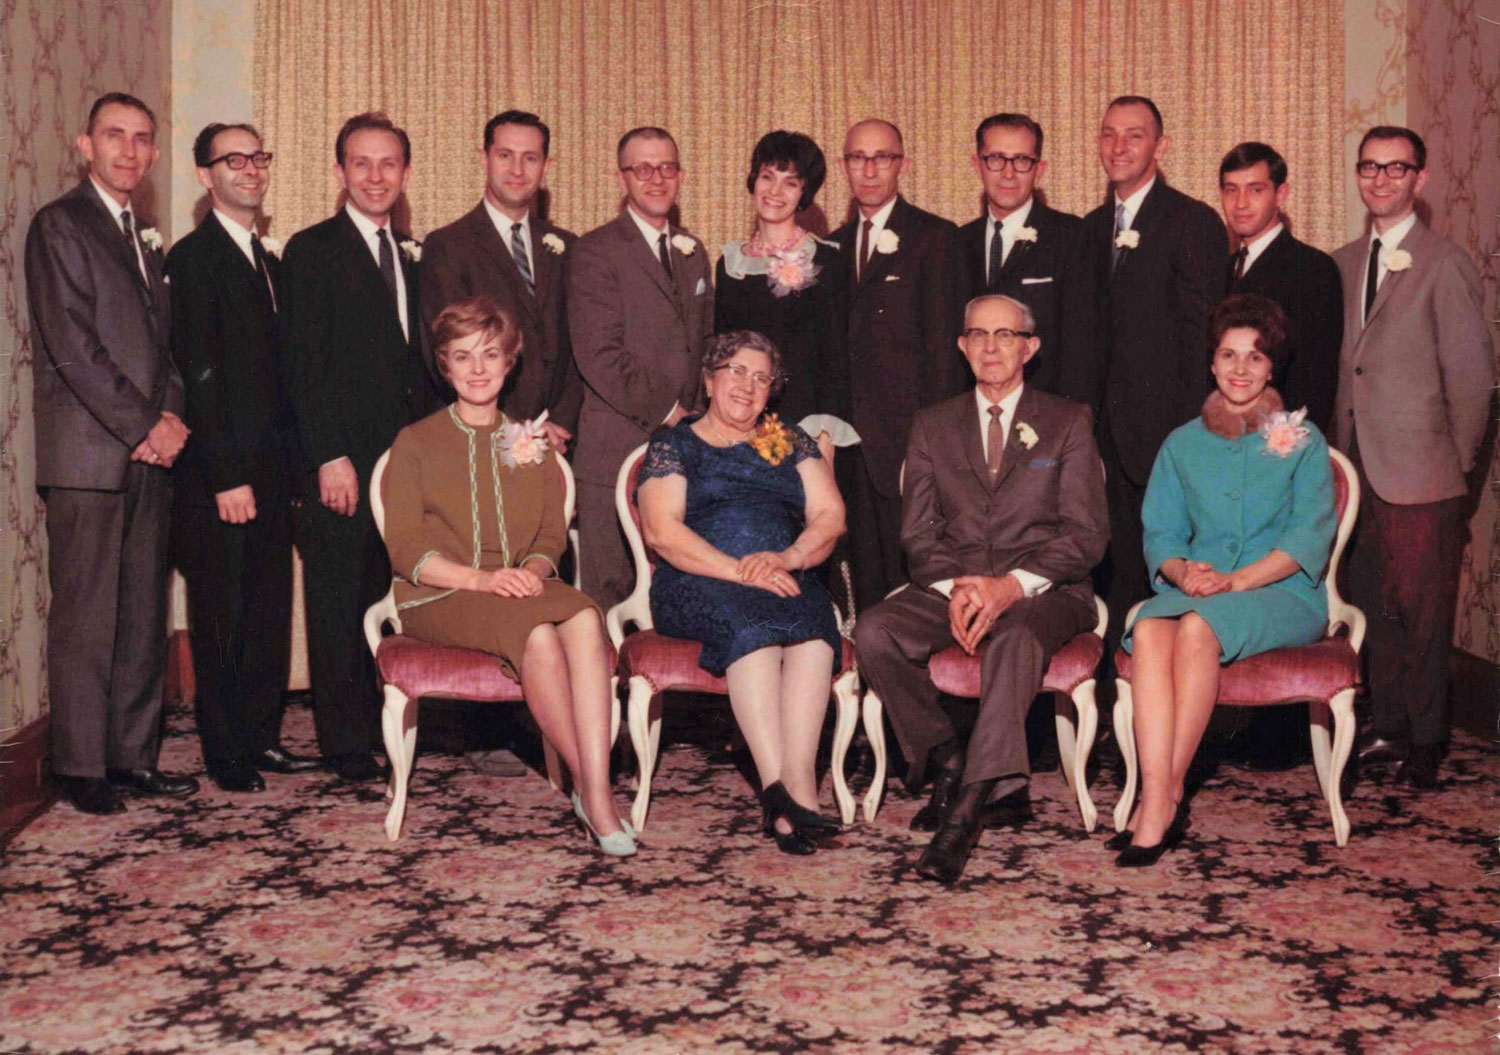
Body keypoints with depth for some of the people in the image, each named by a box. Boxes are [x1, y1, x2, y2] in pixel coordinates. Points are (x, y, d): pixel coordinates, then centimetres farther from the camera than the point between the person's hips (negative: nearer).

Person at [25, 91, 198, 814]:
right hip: (88, 454, -7)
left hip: (149, 454, 7)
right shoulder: (59, 225, -2)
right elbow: (70, 345, -11)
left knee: (143, 617, 8)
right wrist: (145, 425, -12)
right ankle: (81, 768, 5)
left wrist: (173, 416, 1)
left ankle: (133, 757, 15)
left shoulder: (143, 239, 21)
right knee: (85, 618, -3)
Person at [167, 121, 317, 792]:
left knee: (270, 614, 11)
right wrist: (227, 477, -18)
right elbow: (199, 374, -15)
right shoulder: (194, 259, -8)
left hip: (270, 472, 7)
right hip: (221, 475, -7)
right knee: (221, 618, 2)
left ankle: (261, 738, 21)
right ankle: (225, 754, 12)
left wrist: (289, 464, 10)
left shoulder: (267, 263, 17)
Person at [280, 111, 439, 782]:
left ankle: (395, 726, 14)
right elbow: (304, 366, -8)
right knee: (340, 602, 1)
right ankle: (347, 743, 9)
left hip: (409, 452, 5)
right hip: (344, 460, -5)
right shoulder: (312, 250, -1)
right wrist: (330, 457, -15)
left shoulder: (411, 256, 18)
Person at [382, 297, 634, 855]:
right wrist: (480, 579, -17)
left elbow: (552, 537, 16)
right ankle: (587, 785, -25)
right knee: (539, 632, -36)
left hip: (522, 588, 3)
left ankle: (598, 792, -41)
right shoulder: (416, 443, 7)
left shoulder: (531, 444, 20)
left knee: (584, 618, -34)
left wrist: (532, 570, -9)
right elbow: (405, 550, -1)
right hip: (440, 597, -3)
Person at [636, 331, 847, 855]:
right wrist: (739, 571, -15)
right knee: (752, 624, -37)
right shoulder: (674, 444, 13)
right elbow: (661, 531, -2)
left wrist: (788, 558, -11)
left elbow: (830, 516, 12)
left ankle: (790, 787, -47)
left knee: (814, 625, -33)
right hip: (697, 584, -2)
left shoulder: (791, 442, 24)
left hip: (785, 580, 3)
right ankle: (792, 792, -46)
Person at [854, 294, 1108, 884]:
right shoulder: (933, 427, 18)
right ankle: (947, 762, -13)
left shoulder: (1067, 423, 11)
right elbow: (918, 533, 10)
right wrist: (955, 587, -12)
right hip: (951, 587, 3)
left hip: (1042, 591, -3)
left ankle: (968, 805, -43)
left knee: (1015, 637, -39)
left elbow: (1087, 535, 1)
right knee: (874, 633, -27)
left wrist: (1013, 584, -16)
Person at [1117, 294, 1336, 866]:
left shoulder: (1302, 439, 9)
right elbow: (1161, 533, 13)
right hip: (1196, 593, 3)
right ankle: (1155, 794, -40)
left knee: (1197, 628, -35)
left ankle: (1166, 797, -30)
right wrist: (1182, 570, -11)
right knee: (1149, 630, -33)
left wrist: (1233, 581, -15)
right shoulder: (1182, 444, 19)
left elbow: (1309, 537, -2)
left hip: (1282, 595, -3)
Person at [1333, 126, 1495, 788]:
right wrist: (1339, 455, 7)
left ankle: (1426, 741, 15)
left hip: (1420, 476, -6)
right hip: (1359, 472, 6)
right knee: (1375, 609, 12)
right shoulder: (1343, 265, 12)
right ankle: (1390, 729, 24)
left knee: (1423, 615, 2)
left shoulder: (1444, 265, -7)